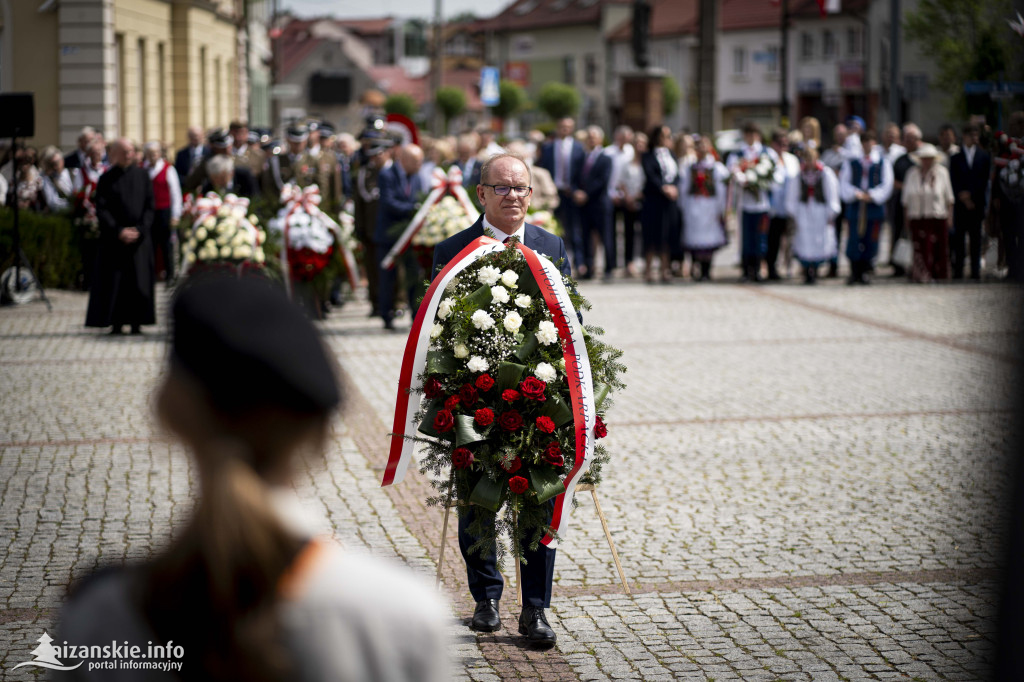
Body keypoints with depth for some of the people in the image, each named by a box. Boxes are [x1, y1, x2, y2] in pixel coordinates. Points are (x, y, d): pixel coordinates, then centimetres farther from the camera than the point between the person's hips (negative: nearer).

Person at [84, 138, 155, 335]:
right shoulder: (107, 179, 1)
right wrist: (118, 231, -13)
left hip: (139, 236, 1)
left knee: (139, 280, -2)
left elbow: (150, 206, 4)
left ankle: (136, 322, 3)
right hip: (114, 236, -1)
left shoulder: (142, 176, 6)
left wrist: (139, 229, -9)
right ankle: (116, 323, 3)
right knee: (114, 280, -2)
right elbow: (101, 209, -3)